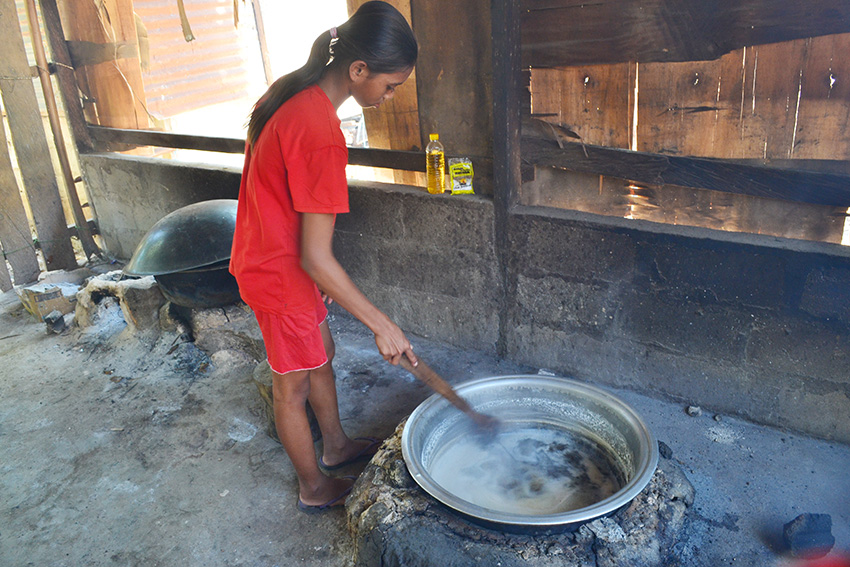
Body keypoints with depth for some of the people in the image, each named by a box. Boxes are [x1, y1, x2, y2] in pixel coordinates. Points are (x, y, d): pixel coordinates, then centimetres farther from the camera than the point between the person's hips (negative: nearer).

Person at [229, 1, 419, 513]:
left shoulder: (293, 93, -1)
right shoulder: (321, 135, -31)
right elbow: (316, 258, -30)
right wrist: (381, 325, -22)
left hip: (268, 254, 9)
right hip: (280, 275, -9)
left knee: (322, 354, 24)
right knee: (294, 384, 10)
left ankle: (336, 446, 46)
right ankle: (316, 488, 33)